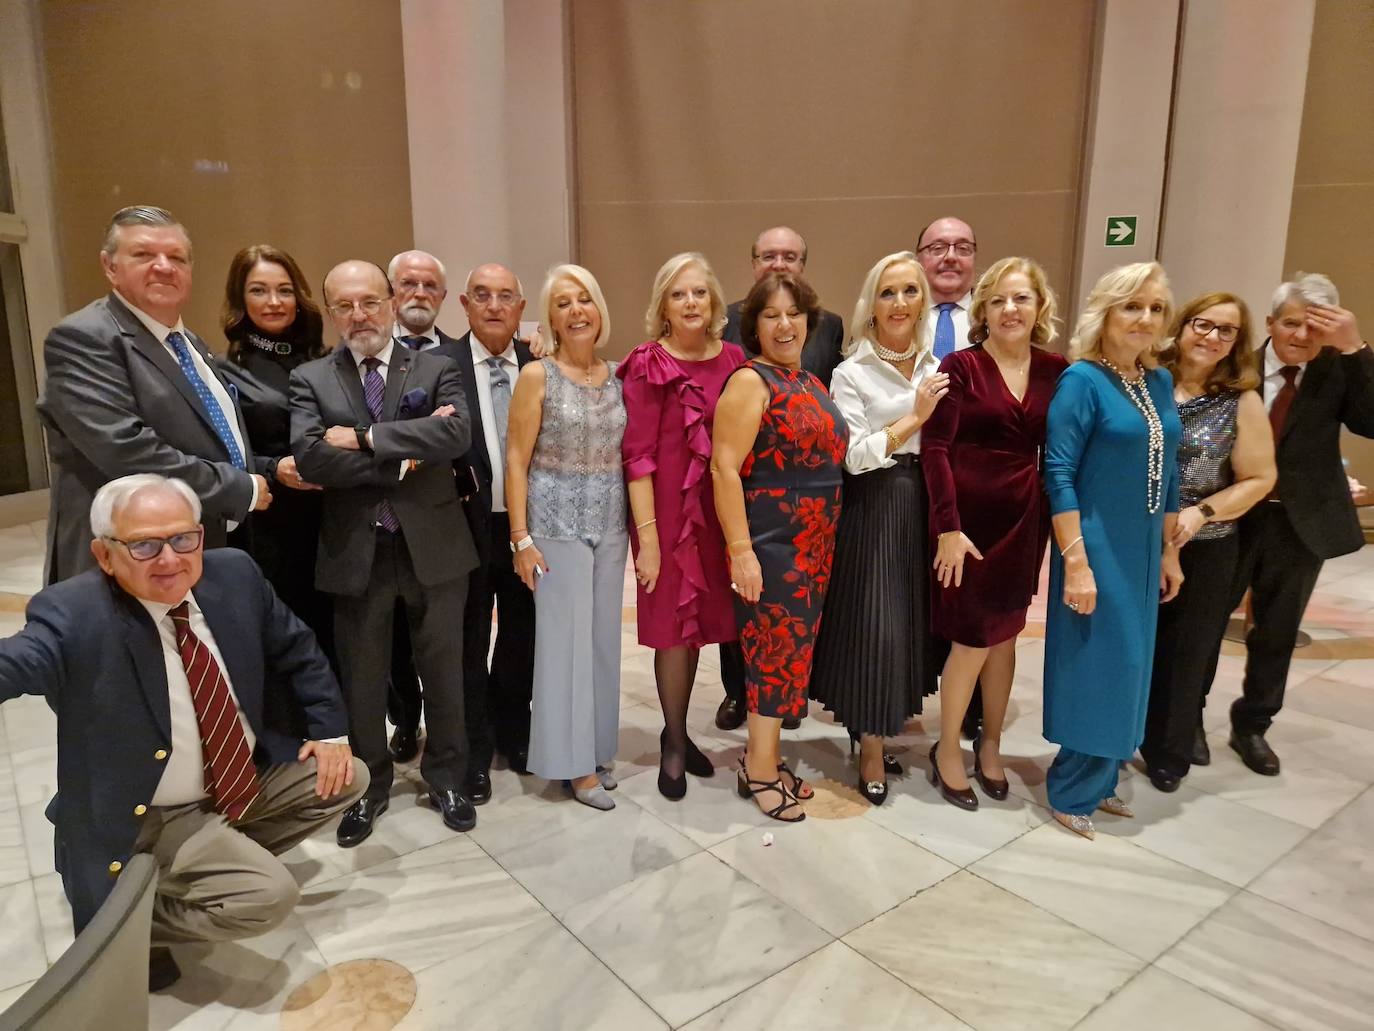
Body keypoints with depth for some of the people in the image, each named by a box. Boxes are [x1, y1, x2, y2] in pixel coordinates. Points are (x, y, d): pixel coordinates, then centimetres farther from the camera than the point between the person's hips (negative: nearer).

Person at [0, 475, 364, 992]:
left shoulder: (234, 573, -8)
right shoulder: (73, 615, -24)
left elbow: (297, 651, 6)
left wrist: (330, 730, -1)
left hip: (250, 777, 7)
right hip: (152, 817, -7)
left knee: (347, 778, 5)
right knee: (270, 896, -20)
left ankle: (220, 860, 16)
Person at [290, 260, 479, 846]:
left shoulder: (436, 370, 1)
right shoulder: (311, 380, 2)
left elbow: (455, 435, -19)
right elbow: (309, 457, -15)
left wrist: (364, 436, -19)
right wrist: (402, 458, -17)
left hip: (433, 547, 0)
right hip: (356, 552, 1)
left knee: (442, 671, 13)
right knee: (362, 680, 14)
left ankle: (446, 778, 33)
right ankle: (368, 787, 35)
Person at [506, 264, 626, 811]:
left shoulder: (618, 375, 6)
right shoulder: (537, 376, -7)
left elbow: (627, 452, 11)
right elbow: (516, 460, -8)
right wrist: (521, 538, -13)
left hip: (611, 523, 5)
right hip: (557, 523, -4)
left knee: (603, 635, 12)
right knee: (565, 637, 2)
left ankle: (596, 747, 27)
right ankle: (572, 759, 15)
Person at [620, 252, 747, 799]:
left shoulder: (734, 360, 5)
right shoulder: (647, 366, -8)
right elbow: (637, 456, -11)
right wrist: (647, 536, -15)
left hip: (720, 510, 4)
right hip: (668, 510, -4)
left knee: (698, 622, 14)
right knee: (673, 625, 6)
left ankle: (679, 732, 32)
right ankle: (674, 742, 24)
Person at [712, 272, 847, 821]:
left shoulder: (812, 383, 13)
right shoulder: (750, 381, -11)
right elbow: (724, 469, -17)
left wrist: (825, 542, 16)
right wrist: (740, 550, -22)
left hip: (814, 545, 8)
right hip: (769, 545, -8)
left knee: (789, 650, 13)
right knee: (776, 649, 0)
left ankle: (764, 758, 27)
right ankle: (760, 768, 16)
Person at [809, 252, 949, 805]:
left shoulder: (934, 367, 11)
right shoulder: (851, 372, -8)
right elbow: (853, 457, -15)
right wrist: (914, 417, -18)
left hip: (923, 505, 6)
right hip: (874, 509, -6)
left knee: (911, 619, 11)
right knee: (873, 624, -3)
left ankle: (877, 730, 29)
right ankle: (871, 749, 14)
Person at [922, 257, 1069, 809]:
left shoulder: (1056, 371, 4)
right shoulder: (960, 366, -8)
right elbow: (935, 448, -12)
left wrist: (1054, 522, 4)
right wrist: (948, 526, -17)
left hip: (1024, 519, 4)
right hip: (967, 516, -4)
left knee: (1005, 634, 14)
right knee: (974, 638, -1)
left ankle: (991, 743, 33)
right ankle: (947, 749, 20)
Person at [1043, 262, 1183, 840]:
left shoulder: (1160, 382, 8)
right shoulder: (1081, 379, -13)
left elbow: (1168, 475, 14)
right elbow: (1058, 475, -17)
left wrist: (1169, 551, 14)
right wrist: (1076, 562, -21)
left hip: (1143, 551, 7)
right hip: (1095, 549, -7)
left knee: (1126, 665, 14)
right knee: (1096, 666, 0)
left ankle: (1099, 780, 30)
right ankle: (1071, 792, 18)